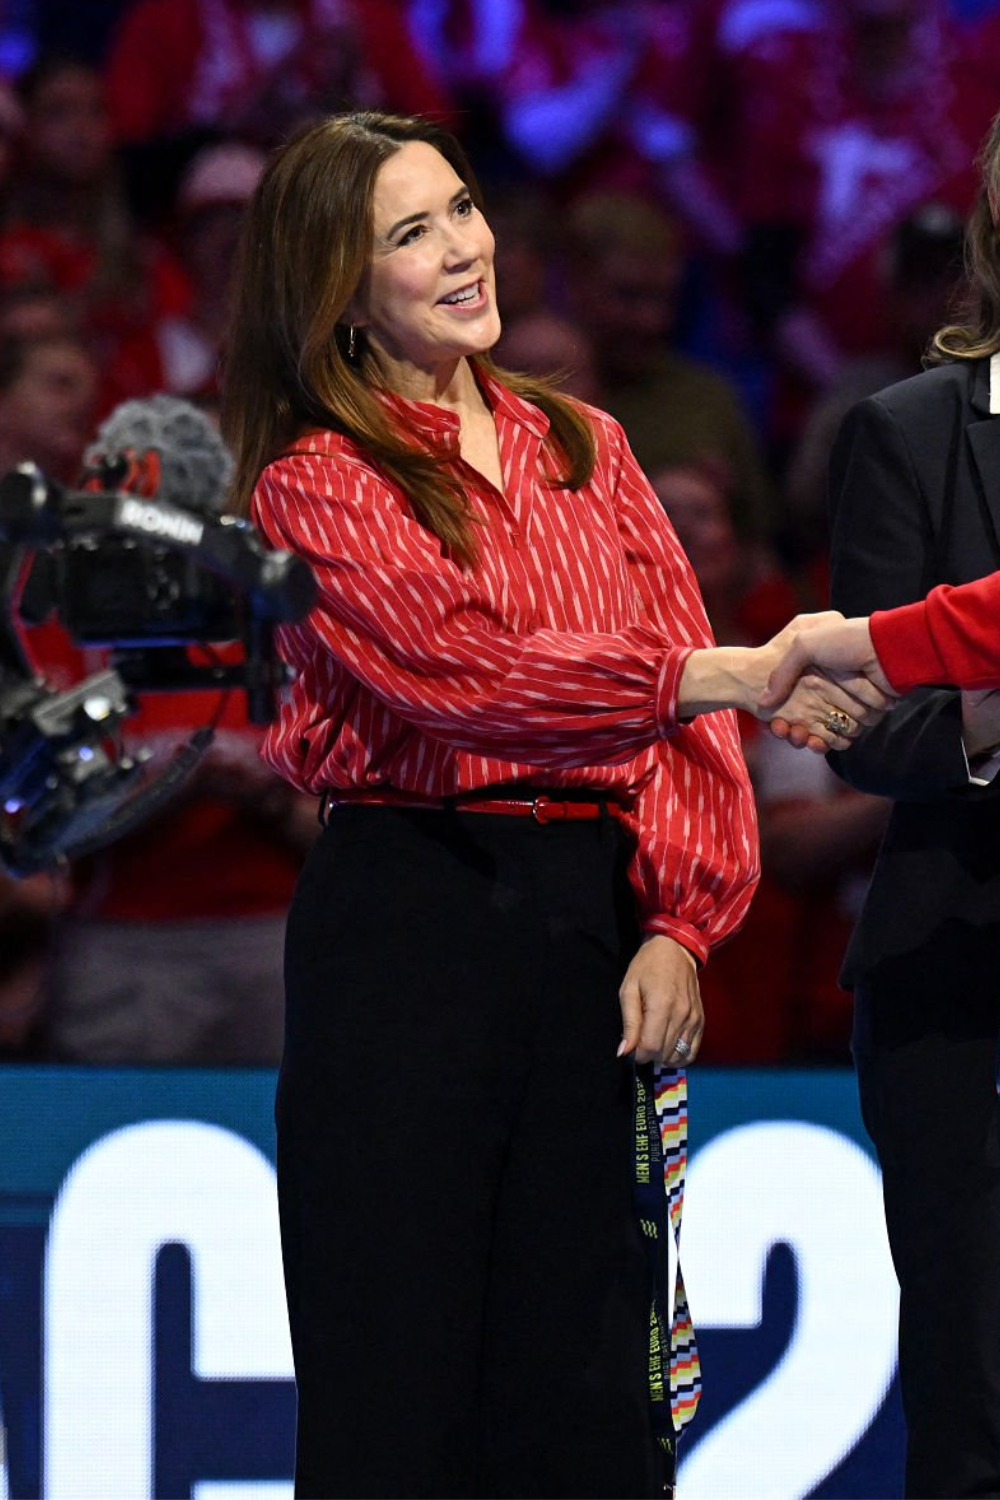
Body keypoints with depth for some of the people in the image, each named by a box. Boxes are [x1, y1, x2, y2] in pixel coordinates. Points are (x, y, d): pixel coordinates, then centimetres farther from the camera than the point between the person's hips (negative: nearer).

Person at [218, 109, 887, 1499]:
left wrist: (680, 923, -5)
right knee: (397, 1364, -3)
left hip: (596, 908, 5)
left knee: (583, 1377, 6)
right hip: (405, 911, -5)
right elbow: (458, 673, -18)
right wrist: (720, 676, -27)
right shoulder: (314, 484, -1)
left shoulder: (585, 448, 15)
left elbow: (690, 721, 10)